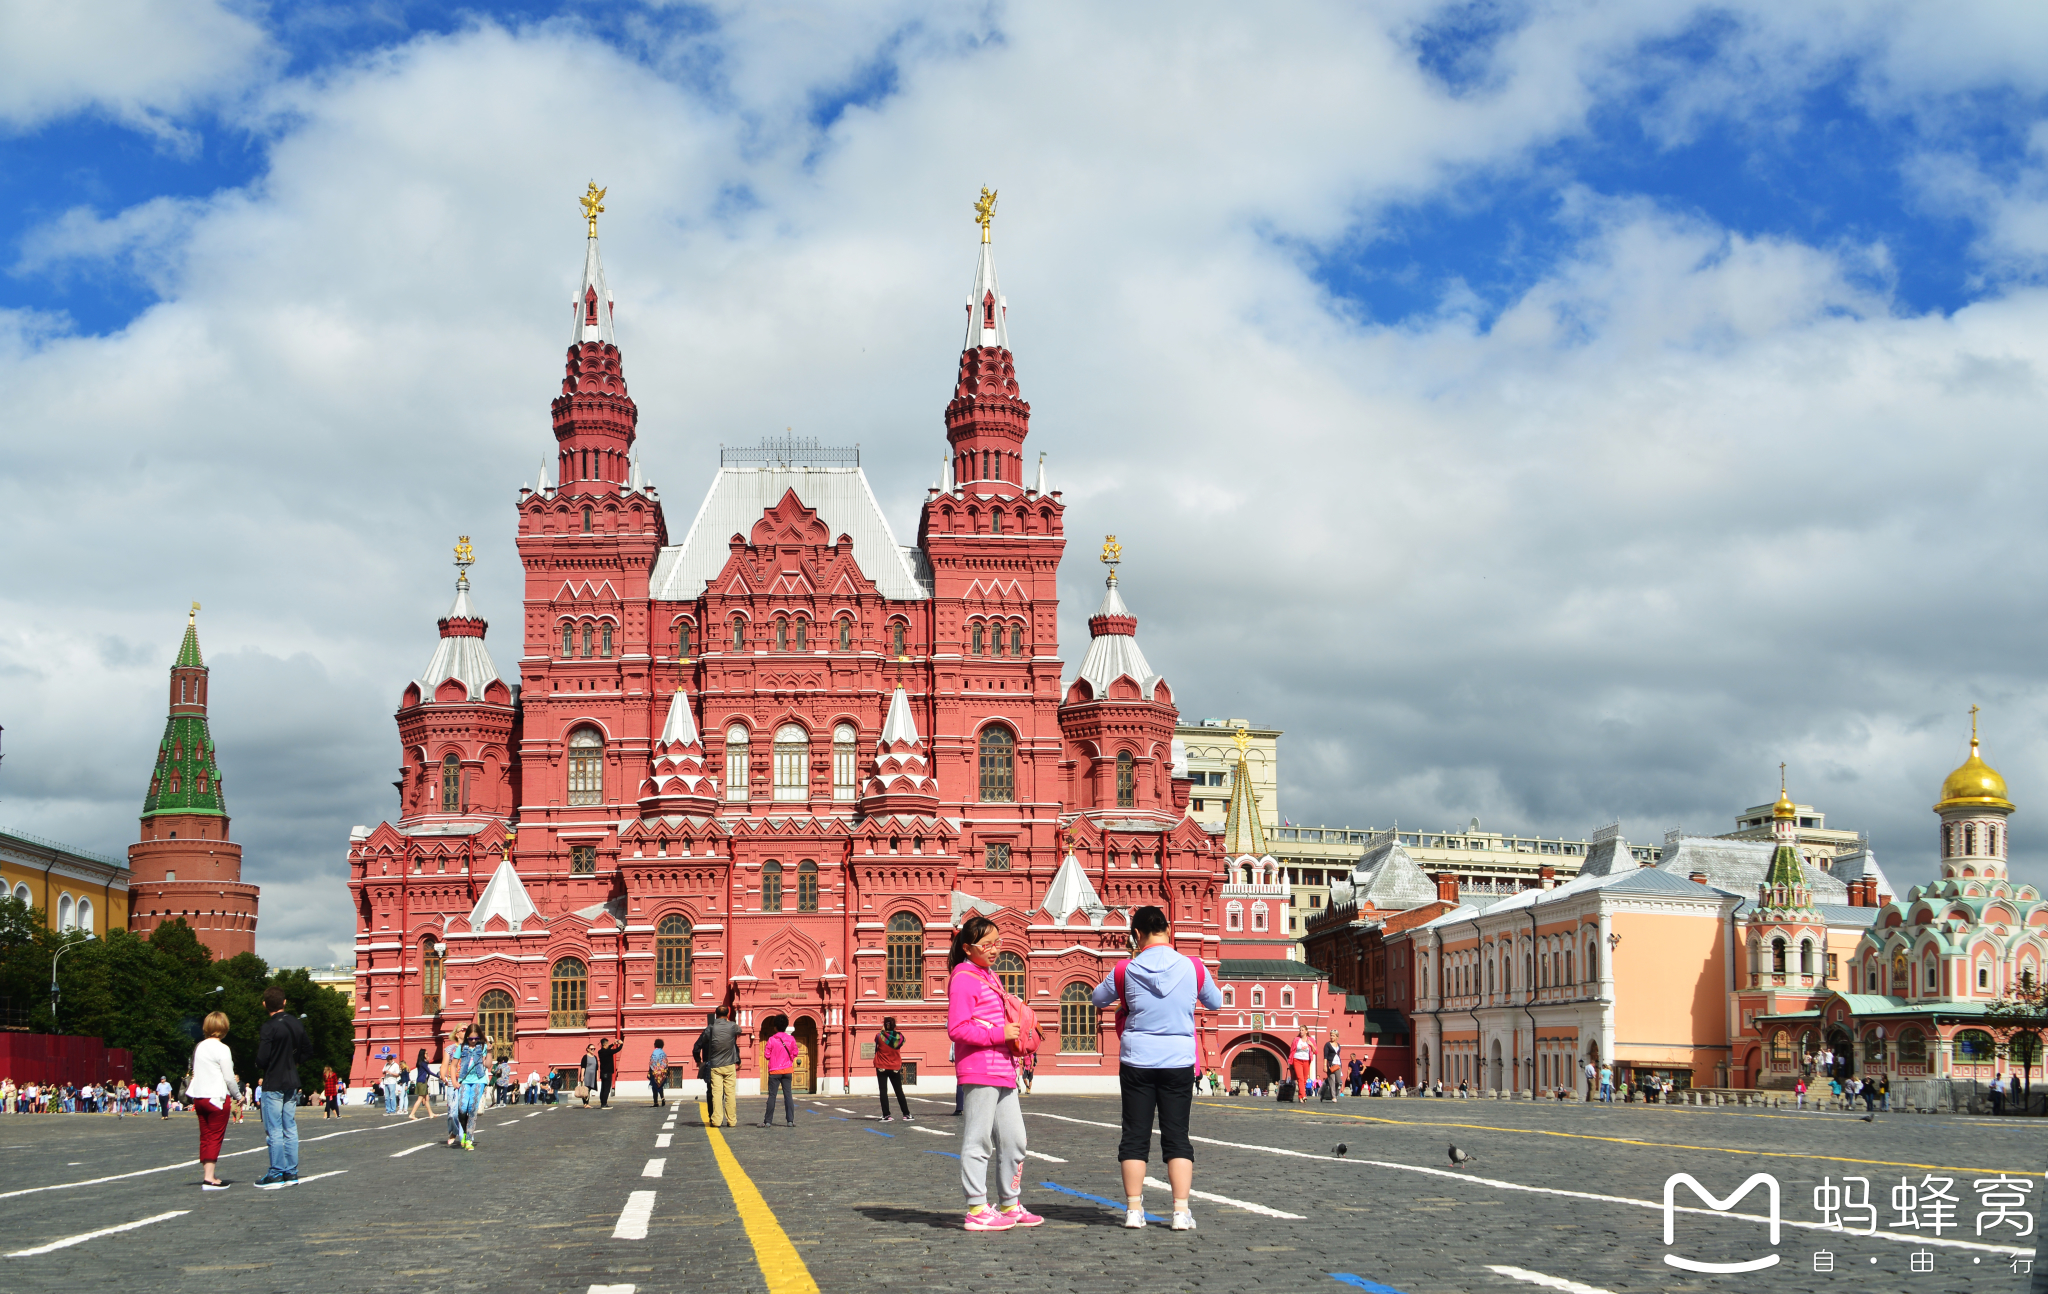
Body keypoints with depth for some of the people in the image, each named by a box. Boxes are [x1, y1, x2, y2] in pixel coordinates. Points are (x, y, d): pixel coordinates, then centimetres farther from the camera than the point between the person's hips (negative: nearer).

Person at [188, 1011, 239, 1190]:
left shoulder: (199, 1047, 9)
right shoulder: (222, 1049, -11)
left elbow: (195, 1072, 13)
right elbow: (229, 1077, -11)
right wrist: (236, 1095, 4)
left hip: (199, 1096, 7)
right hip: (217, 1097, -7)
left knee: (205, 1137, 11)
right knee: (215, 1137, -4)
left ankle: (207, 1175, 14)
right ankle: (209, 1178, -8)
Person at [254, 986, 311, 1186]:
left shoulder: (269, 1027, -16)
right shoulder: (297, 1023, 5)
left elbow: (262, 1059, -18)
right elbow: (308, 1051, 12)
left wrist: (261, 1068, 2)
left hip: (273, 1085, -7)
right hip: (292, 1083, 7)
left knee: (274, 1130, -2)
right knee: (291, 1129, 10)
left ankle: (276, 1174, 0)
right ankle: (291, 1173, 11)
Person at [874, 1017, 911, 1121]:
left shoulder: (879, 1036, -12)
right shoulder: (899, 1037, -7)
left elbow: (876, 1049, 2)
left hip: (882, 1067, -2)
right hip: (895, 1068, 2)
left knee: (883, 1091, 1)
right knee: (899, 1092, 11)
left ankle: (886, 1115, -6)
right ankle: (906, 1114, 11)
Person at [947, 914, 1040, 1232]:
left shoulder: (990, 976, 21)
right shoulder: (963, 978, -8)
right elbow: (957, 1028, -17)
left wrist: (1017, 1034, 14)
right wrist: (999, 1034, -18)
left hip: (1003, 1071, 10)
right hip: (978, 1071, -10)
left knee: (1014, 1140, 12)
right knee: (978, 1140, -5)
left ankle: (1011, 1205, 21)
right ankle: (977, 1209, -2)